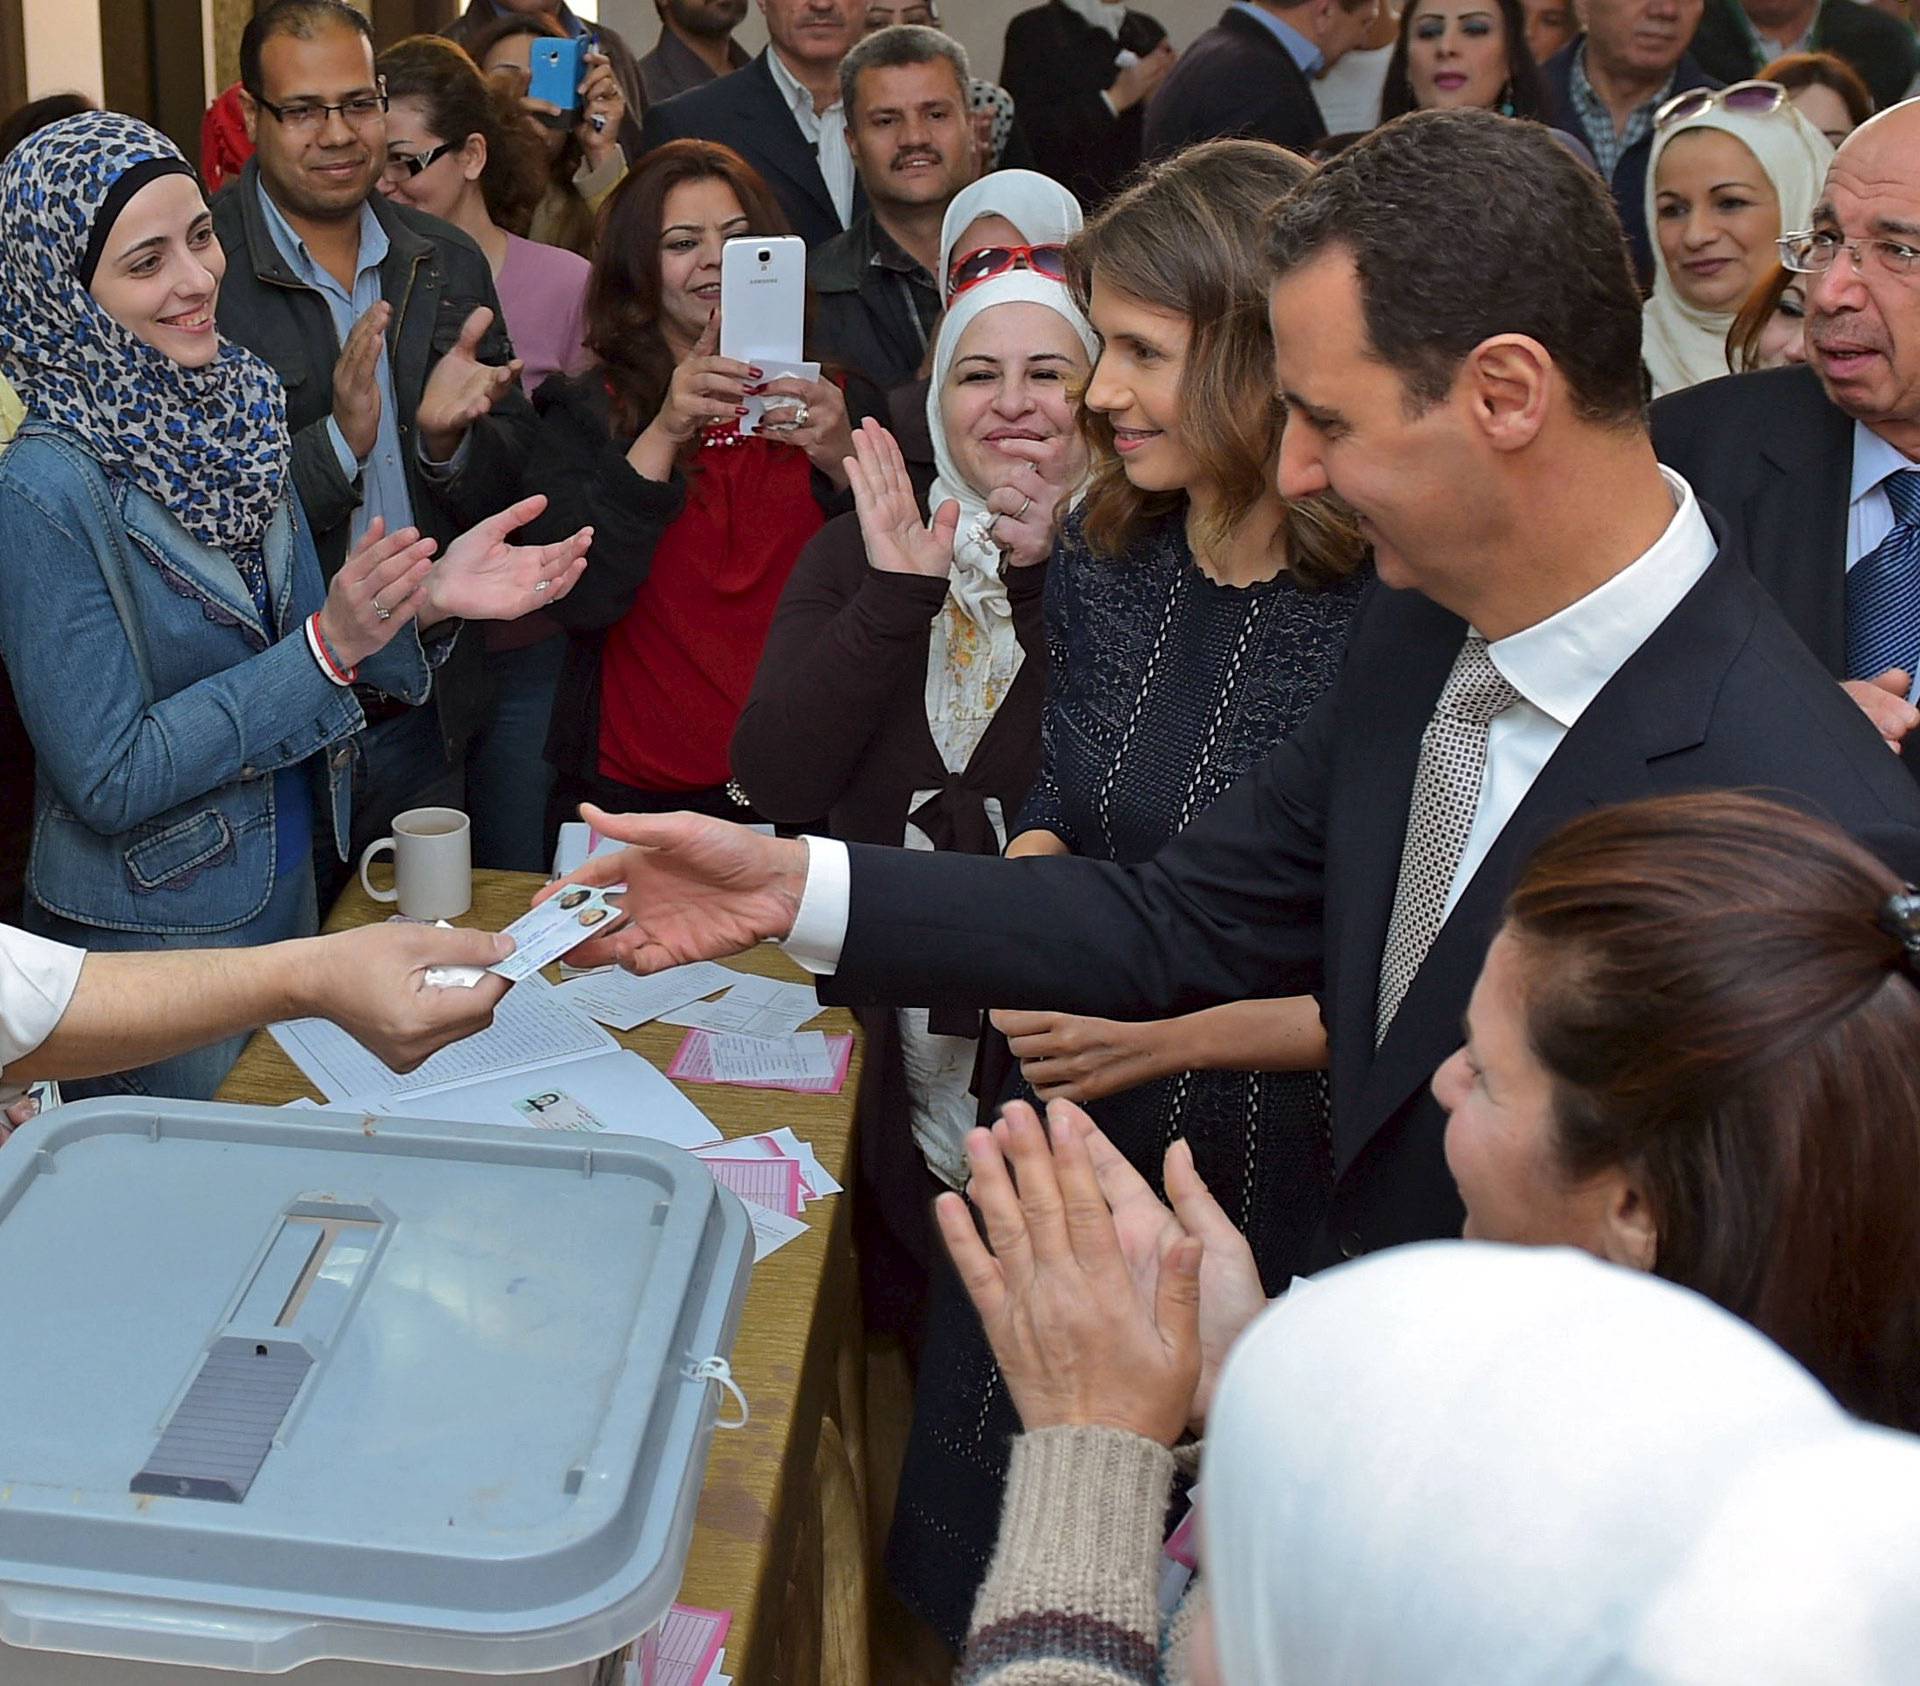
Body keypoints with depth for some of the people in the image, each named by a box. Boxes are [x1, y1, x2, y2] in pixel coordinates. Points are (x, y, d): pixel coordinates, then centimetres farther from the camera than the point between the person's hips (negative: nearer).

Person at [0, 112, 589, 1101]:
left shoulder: (231, 407, -2)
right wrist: (328, 644, -27)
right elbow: (108, 779, -22)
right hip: (149, 941, -7)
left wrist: (426, 598, -12)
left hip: (289, 890, 7)